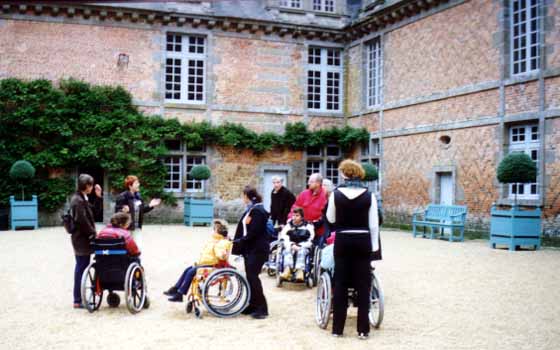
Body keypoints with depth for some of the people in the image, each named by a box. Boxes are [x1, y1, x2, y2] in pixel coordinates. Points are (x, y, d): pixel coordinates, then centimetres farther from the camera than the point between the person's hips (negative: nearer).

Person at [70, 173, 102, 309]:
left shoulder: (82, 198, 14)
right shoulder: (78, 200, -18)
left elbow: (92, 213, 17)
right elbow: (82, 221, -23)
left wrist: (98, 197, 9)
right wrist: (93, 234, -13)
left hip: (82, 238, 10)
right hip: (81, 239, -10)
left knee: (81, 268, 15)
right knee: (81, 268, -5)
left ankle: (79, 298, 23)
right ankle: (78, 301, 1)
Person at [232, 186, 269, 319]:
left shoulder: (258, 211, -15)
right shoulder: (250, 210, 14)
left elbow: (254, 232, -20)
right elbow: (244, 230, 16)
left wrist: (240, 242, -13)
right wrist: (238, 243, 10)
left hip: (257, 249, -9)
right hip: (249, 248, 9)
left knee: (252, 276, -10)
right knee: (250, 277, 10)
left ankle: (261, 308, -4)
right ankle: (252, 306, 18)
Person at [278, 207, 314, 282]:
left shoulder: (308, 226, 9)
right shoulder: (289, 225, 13)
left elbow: (310, 240, -2)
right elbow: (283, 238, 0)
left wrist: (299, 246, -15)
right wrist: (292, 245, -17)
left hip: (304, 247, -2)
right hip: (290, 247, 2)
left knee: (301, 251, -35)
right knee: (288, 250, -32)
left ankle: (300, 271, -55)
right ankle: (287, 269, -53)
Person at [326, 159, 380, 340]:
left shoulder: (336, 194, -6)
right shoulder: (369, 196, -5)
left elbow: (331, 219, 6)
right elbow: (373, 224, -2)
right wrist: (374, 245, 6)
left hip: (343, 241, 0)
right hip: (363, 241, 0)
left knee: (340, 284, 8)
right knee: (363, 285, 6)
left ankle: (337, 328, 12)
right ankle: (363, 329, 9)